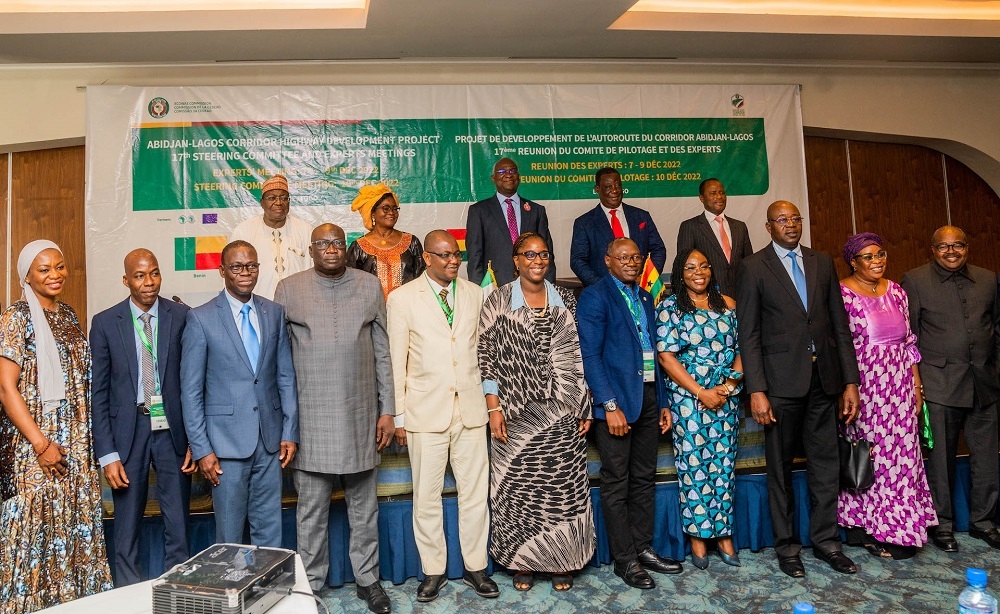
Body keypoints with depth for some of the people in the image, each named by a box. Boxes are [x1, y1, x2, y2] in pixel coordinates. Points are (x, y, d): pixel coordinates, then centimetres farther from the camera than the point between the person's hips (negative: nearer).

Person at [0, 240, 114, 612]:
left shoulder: (68, 316, 11)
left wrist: (86, 443, 10)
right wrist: (41, 444, -18)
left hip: (76, 443, 6)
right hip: (34, 445, -6)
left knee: (77, 522, 10)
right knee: (36, 526, 0)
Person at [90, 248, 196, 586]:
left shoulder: (182, 316, -1)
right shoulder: (105, 323, 0)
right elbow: (98, 393, 0)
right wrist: (107, 454, -5)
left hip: (173, 430, 0)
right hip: (128, 431, 0)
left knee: (178, 527, 8)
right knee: (127, 529, 11)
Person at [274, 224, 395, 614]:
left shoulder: (370, 286, 5)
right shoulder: (289, 289, 1)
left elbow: (382, 352, 6)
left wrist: (387, 410, 4)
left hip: (360, 415, 1)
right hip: (310, 417, -1)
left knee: (364, 505, 11)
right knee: (311, 509, 8)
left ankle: (368, 580, 27)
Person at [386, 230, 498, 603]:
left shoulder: (475, 295, 6)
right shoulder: (402, 298, -3)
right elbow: (397, 361, -1)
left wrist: (489, 399, 8)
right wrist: (399, 416, -2)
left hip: (470, 408, 3)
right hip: (426, 411, -2)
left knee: (476, 493, 9)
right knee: (426, 496, 8)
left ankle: (475, 567, 25)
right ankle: (433, 571, 25)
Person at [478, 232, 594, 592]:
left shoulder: (566, 301, 7)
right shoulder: (498, 301, -1)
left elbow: (579, 356, 8)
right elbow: (485, 355, -3)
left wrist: (585, 407, 4)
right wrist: (493, 407, -9)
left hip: (562, 413, 2)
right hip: (517, 413, -2)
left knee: (563, 485, 7)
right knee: (519, 485, 6)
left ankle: (561, 559, 23)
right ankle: (522, 560, 23)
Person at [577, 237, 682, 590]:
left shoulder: (645, 298, 16)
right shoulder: (595, 297, -6)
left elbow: (654, 352, 17)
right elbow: (590, 355, -13)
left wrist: (663, 402, 12)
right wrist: (610, 405, -18)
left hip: (649, 396, 7)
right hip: (616, 400, -7)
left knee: (644, 478, 14)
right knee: (616, 483, 2)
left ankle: (643, 548, 26)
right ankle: (624, 560, 12)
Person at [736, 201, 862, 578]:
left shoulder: (822, 263, 10)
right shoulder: (754, 268, -2)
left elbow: (840, 325, 10)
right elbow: (748, 334, -6)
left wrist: (850, 381, 5)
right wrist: (756, 391, -13)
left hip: (823, 378, 4)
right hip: (782, 380, -4)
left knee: (826, 462, 11)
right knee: (781, 466, 8)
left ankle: (825, 540, 26)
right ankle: (786, 545, 21)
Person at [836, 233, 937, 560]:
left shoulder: (896, 291, 11)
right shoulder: (841, 294, -7)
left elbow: (908, 340, 14)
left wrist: (916, 383, 10)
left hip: (899, 388, 6)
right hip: (864, 388, -5)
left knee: (901, 453, 8)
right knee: (867, 455, 0)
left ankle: (896, 528, 20)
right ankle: (867, 529, 13)